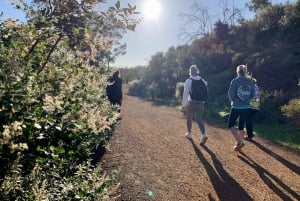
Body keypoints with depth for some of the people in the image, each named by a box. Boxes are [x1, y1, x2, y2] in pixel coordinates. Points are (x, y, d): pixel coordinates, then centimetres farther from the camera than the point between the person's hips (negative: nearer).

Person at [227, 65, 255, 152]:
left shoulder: (235, 81, -11)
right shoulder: (250, 82, 3)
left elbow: (231, 94, -12)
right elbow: (252, 95, 7)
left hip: (236, 107, -4)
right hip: (246, 107, 5)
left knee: (231, 125, 8)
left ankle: (239, 141, -7)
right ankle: (239, 144, 22)